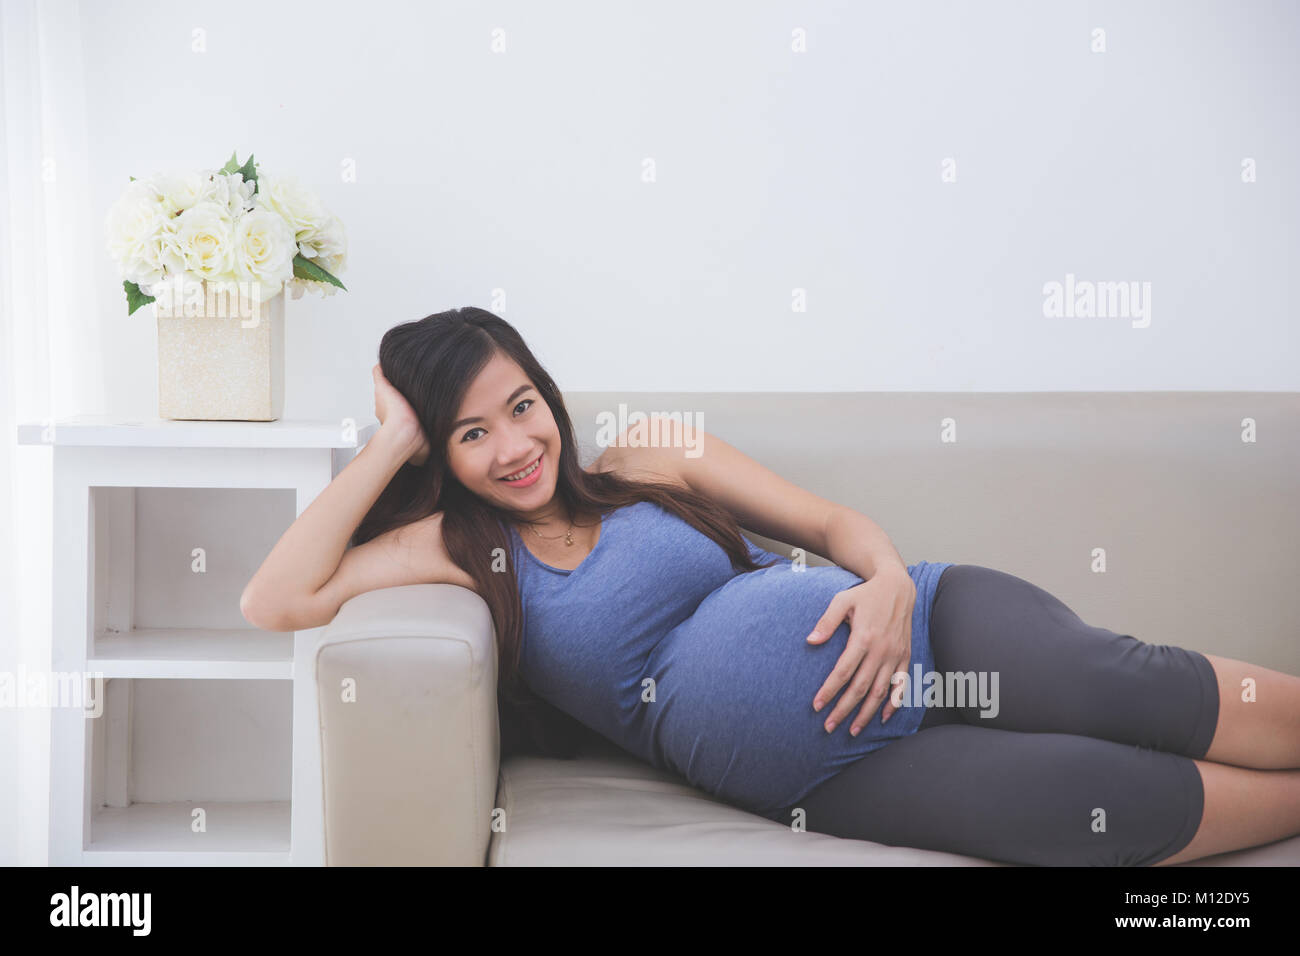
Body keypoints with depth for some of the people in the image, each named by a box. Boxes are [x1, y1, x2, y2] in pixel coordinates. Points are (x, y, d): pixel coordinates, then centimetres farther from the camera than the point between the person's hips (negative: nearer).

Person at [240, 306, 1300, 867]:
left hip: (930, 624, 2)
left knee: (1131, 687, -23)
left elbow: (840, 522, 10)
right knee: (1108, 801, -23)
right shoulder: (465, 548, 6)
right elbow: (274, 602, -5)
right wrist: (391, 443, -3)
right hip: (830, 769, -2)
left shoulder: (652, 464, 9)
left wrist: (890, 582, -13)